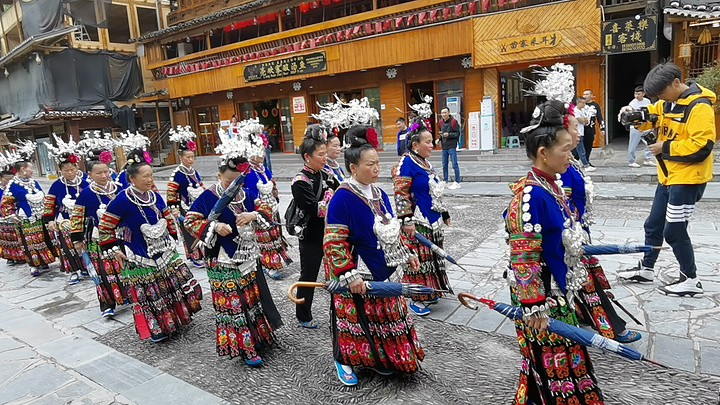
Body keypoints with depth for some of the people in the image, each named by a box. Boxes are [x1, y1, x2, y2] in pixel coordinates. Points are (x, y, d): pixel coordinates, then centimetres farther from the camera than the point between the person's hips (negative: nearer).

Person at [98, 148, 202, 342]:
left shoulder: (155, 196, 2)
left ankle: (178, 318, 30)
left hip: (165, 252, 6)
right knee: (148, 295, 3)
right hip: (140, 259, -6)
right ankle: (156, 329, 22)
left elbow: (168, 219, 16)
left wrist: (172, 240, 14)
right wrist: (114, 250, -10)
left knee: (182, 283, 10)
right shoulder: (122, 200, -16)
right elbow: (105, 227, -9)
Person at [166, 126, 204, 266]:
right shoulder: (177, 175, -14)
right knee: (189, 233, -1)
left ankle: (200, 254, 26)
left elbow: (202, 188, 20)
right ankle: (194, 256, 9)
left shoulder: (194, 172, 10)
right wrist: (173, 208, -22)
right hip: (185, 211, -8)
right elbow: (171, 193, -18)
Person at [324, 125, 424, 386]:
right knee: (355, 318, 9)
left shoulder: (380, 195, 5)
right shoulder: (342, 198, -19)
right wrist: (349, 275, -25)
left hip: (386, 272, 8)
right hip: (359, 279, -8)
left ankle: (378, 359, 40)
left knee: (385, 317, 19)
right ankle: (343, 361, 33)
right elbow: (334, 242, -21)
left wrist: (406, 254, 16)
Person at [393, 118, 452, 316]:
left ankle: (428, 292, 30)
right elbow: (401, 194, -18)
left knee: (431, 257, 16)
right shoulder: (406, 163, -13)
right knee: (418, 259, -2)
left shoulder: (426, 163, 14)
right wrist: (407, 220, -23)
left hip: (433, 221, 9)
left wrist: (444, 213, 24)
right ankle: (415, 299, 11)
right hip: (417, 223, -9)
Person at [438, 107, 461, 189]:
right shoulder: (441, 122, 11)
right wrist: (439, 138, 4)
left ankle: (457, 182, 2)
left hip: (452, 146, -6)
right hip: (444, 147, 6)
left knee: (454, 165, -3)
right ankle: (445, 182, 19)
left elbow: (457, 133, -8)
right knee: (444, 165, 10)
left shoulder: (453, 121, -6)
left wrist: (449, 134, -20)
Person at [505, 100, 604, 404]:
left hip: (559, 290, 9)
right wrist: (534, 307, -23)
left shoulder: (552, 185, 3)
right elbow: (523, 259, -26)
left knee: (563, 355, 23)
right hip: (542, 296, -9)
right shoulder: (529, 196, -26)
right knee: (549, 363, 8)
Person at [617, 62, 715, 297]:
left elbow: (701, 146, -24)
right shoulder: (669, 103, 7)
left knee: (674, 231, -4)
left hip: (687, 180, -9)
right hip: (668, 177, 9)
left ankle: (691, 280, 13)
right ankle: (645, 269, 31)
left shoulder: (699, 106, -18)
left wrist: (665, 148, -18)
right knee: (653, 225, 16)